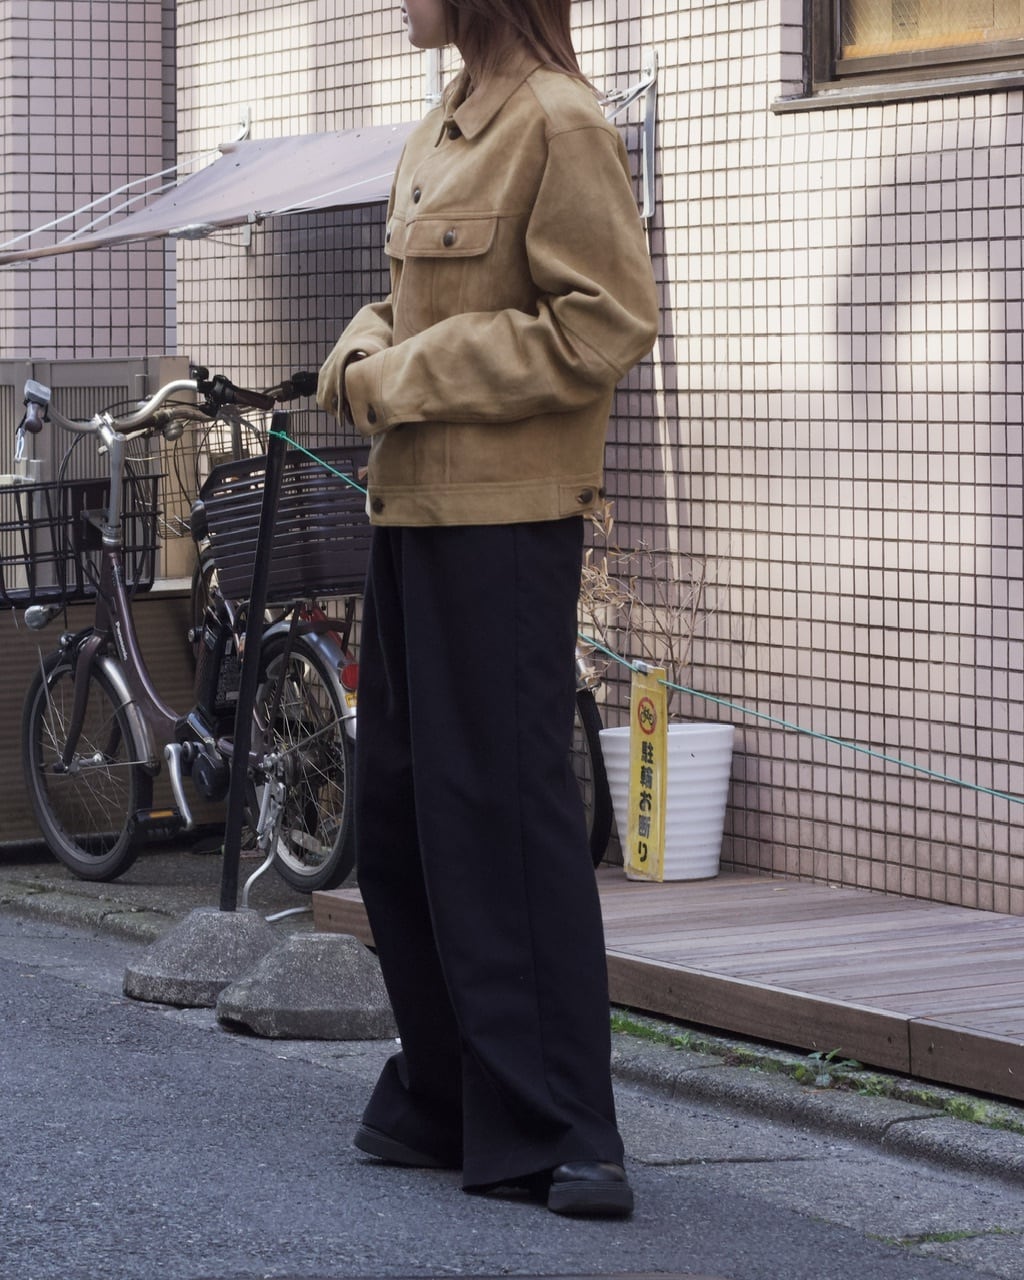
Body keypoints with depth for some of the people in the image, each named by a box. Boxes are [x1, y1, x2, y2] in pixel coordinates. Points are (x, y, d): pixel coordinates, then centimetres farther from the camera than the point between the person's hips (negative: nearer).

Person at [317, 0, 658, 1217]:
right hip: (410, 514, 10)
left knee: (503, 816, -8)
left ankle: (552, 1131, -2)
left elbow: (605, 326, -18)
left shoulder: (560, 125, -12)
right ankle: (442, 1097, 25)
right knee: (397, 814, 14)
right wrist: (363, 356, 2)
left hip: (504, 523, -10)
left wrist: (408, 380, -15)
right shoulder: (439, 135, 15)